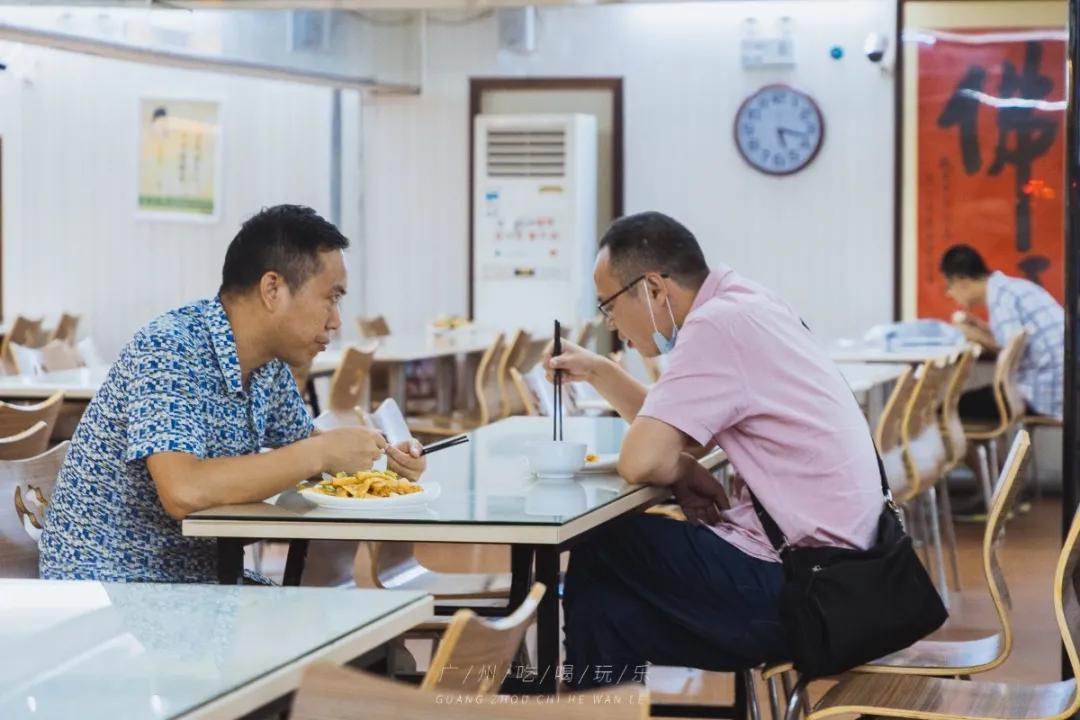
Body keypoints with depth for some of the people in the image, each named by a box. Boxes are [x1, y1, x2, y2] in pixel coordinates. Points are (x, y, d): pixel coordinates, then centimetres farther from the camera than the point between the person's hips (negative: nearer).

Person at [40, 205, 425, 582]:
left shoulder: (268, 362, 4)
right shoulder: (169, 350, -20)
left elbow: (299, 441, 22)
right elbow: (183, 491, -33)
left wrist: (381, 456, 2)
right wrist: (320, 454, -26)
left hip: (201, 579, 8)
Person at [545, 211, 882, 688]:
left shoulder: (716, 326, -17)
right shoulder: (742, 307, 12)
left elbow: (643, 461, -22)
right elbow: (672, 432, 24)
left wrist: (684, 474, -2)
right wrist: (598, 372, 17)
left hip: (801, 587, -9)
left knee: (599, 555, 4)